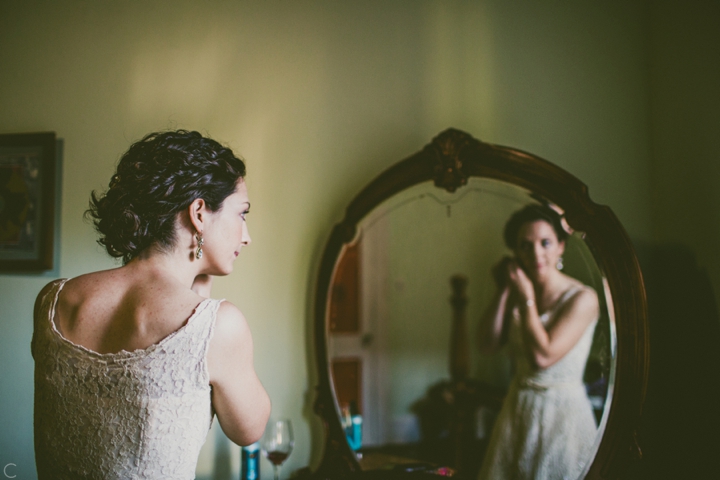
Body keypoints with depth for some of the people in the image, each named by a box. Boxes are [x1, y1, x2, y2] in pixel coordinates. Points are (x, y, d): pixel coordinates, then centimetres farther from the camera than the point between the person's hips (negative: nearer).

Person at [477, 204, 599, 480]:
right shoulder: (518, 293, 3)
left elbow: (542, 356, -23)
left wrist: (526, 298, -17)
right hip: (517, 409, 6)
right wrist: (503, 291, -9)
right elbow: (488, 345, -5)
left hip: (563, 413, -5)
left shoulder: (583, 298, -15)